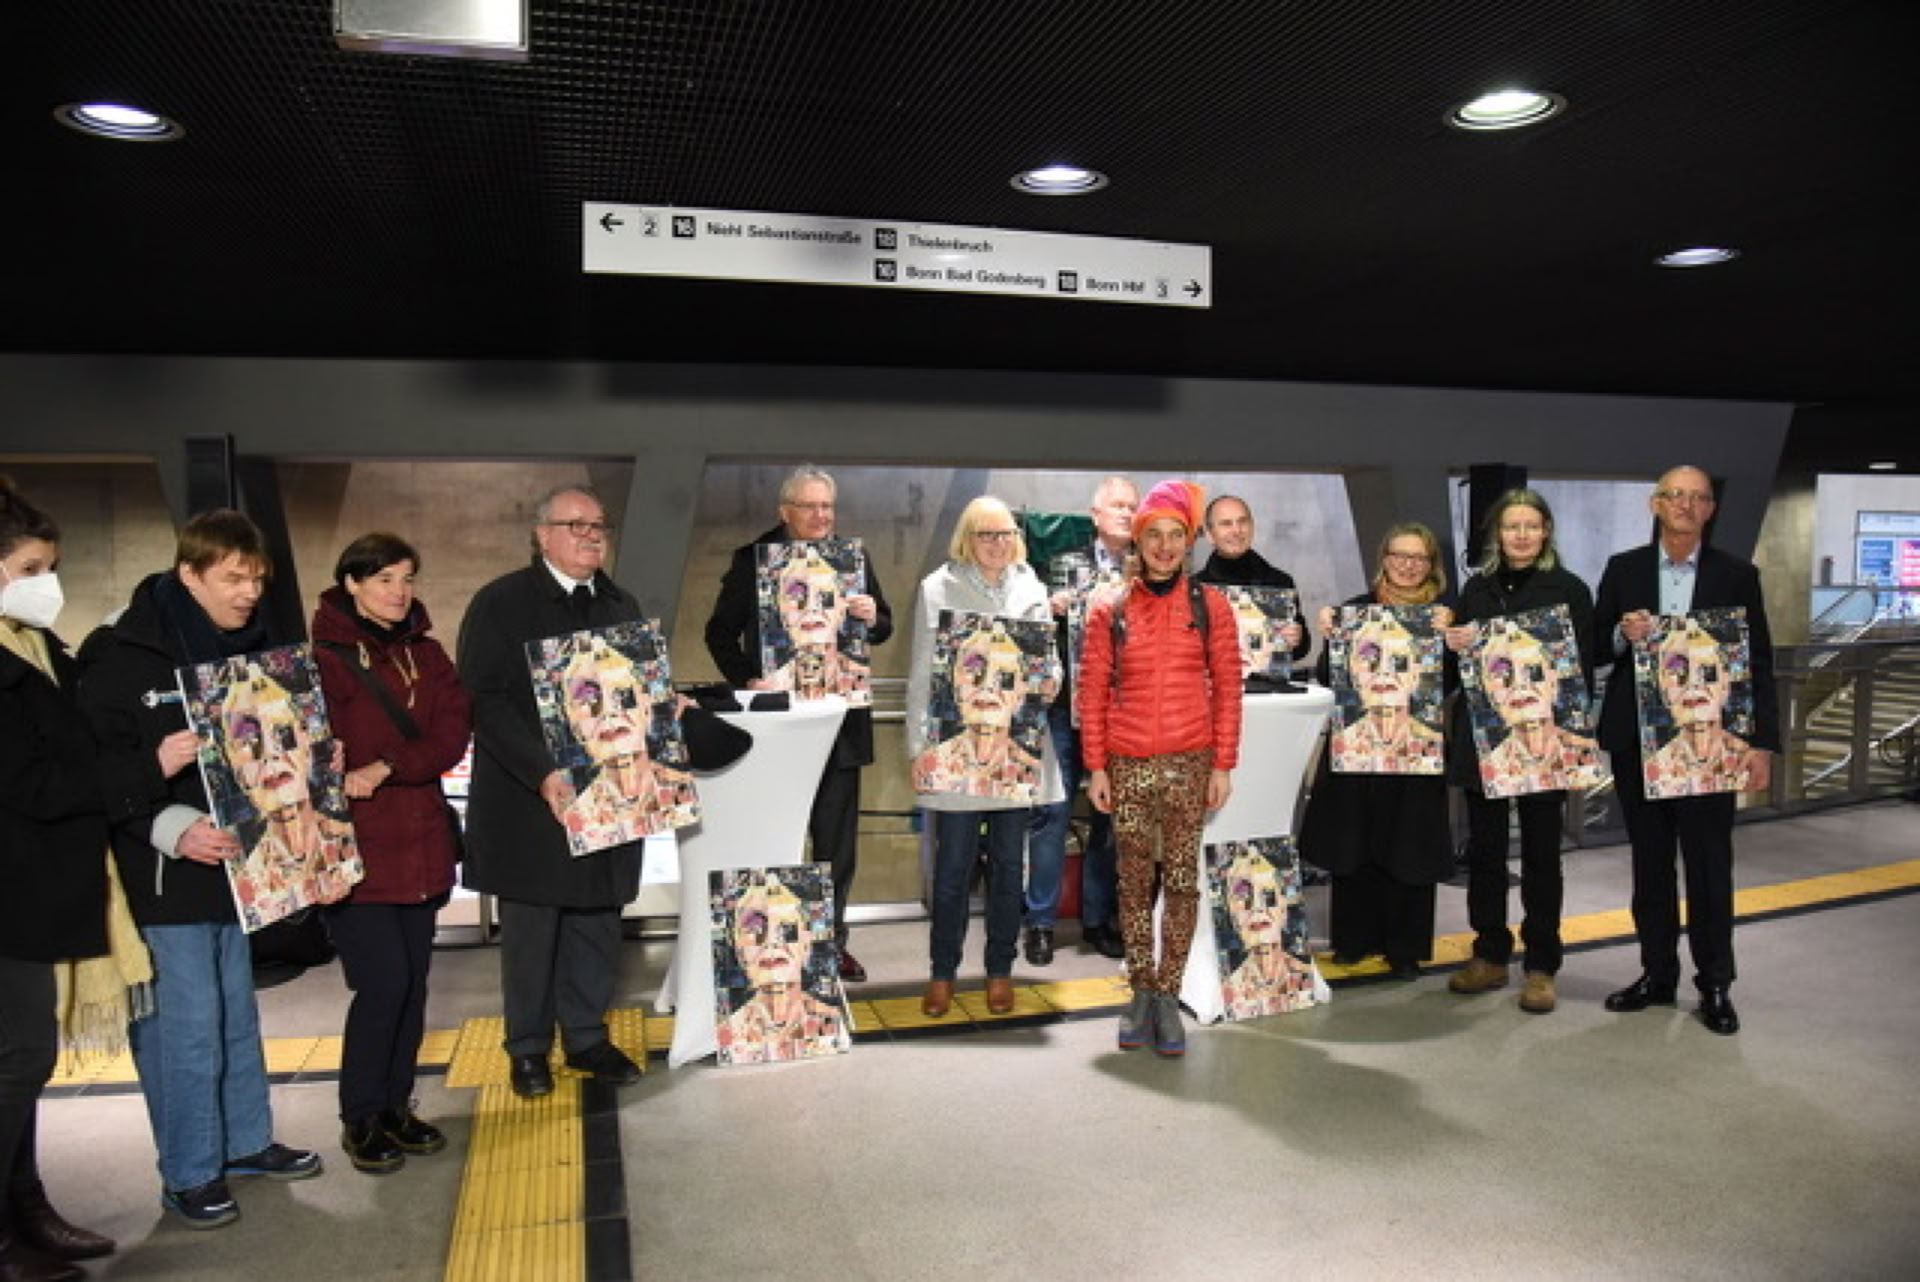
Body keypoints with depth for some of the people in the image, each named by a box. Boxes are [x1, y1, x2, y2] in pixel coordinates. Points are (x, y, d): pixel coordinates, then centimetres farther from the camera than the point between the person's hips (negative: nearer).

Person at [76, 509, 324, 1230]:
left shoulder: (251, 649, 8)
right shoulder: (123, 658, -12)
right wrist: (172, 827, -25)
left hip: (237, 862, 7)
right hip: (164, 874, -6)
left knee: (236, 1009, 17)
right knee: (186, 1022, -1)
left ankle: (246, 1141, 32)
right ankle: (189, 1174, 15)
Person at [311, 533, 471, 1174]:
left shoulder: (425, 654, 11)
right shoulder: (324, 656, -6)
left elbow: (453, 733, -2)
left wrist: (385, 769, -16)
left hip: (420, 843, 5)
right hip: (357, 847, -5)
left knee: (413, 981, 10)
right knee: (383, 981, -7)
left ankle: (396, 1104, 26)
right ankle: (360, 1119, 12)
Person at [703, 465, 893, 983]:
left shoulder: (854, 557, 4)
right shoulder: (752, 559, -2)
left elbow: (884, 629, 8)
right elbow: (720, 632, -1)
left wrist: (872, 618, -15)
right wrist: (747, 679, -15)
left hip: (839, 718, 3)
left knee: (837, 838, 11)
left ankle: (832, 941, 24)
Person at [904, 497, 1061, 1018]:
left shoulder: (1032, 589, 9)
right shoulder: (937, 588, 0)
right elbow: (921, 672, 1)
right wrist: (918, 743, -4)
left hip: (1015, 743, 3)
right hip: (954, 746, -3)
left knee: (1008, 863, 10)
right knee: (952, 865, 2)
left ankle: (1000, 970, 23)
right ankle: (942, 971, 17)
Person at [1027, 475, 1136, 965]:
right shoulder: (1068, 563, 4)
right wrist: (1051, 608, -16)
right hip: (1068, 704, -2)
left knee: (1111, 813, 9)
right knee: (1053, 811, 0)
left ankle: (1097, 919, 22)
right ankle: (1041, 921, 11)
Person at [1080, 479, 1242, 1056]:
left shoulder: (1209, 605, 4)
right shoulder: (1111, 611, 4)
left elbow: (1227, 687, 3)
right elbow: (1092, 693, 5)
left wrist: (1223, 766, -1)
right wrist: (1096, 766, 0)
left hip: (1190, 764, 0)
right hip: (1128, 766, 1)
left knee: (1182, 880, 1)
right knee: (1135, 882, 6)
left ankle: (1168, 996, 10)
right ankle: (1141, 993, 17)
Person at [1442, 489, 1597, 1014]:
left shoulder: (1569, 588, -1)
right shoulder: (1477, 587, 9)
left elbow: (1585, 666, -2)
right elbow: (1455, 658, 16)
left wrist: (1577, 736, -11)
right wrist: (1453, 646, -6)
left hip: (1544, 736, -3)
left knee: (1540, 853, 5)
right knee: (1484, 848, 9)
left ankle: (1541, 966, 15)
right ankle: (1491, 955, 22)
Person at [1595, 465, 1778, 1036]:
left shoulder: (1737, 575, 1)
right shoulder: (1623, 569, 5)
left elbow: (1759, 663, 0)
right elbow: (1596, 647, 7)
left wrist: (1763, 743, -6)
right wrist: (1622, 634, -16)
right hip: (1637, 739, 2)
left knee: (1709, 864, 4)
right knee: (1649, 861, 11)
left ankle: (1715, 985, 18)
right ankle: (1657, 974, 24)